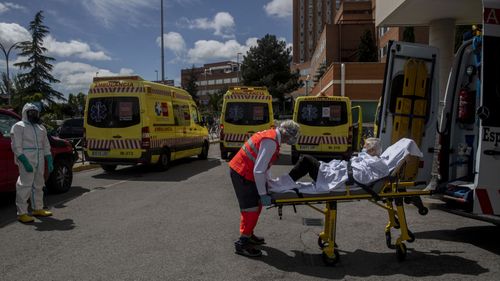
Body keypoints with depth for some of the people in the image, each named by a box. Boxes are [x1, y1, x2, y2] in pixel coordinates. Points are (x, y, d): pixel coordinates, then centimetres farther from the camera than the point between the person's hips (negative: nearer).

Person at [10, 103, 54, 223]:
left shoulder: (41, 127, 19)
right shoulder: (18, 126, -2)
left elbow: (46, 146, 20)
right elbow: (16, 147, -11)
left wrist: (49, 161, 12)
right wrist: (25, 162, -19)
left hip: (40, 160, 7)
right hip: (26, 160, -7)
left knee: (38, 185, 13)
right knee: (25, 185, -8)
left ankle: (38, 209, 24)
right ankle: (22, 213, -3)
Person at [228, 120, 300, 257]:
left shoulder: (271, 135, 7)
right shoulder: (271, 142, -23)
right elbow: (258, 170, -26)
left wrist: (267, 181, 20)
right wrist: (263, 194, -20)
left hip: (241, 170, 10)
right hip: (242, 174, -10)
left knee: (256, 205, 20)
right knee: (251, 209, -3)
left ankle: (248, 235, 34)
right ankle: (242, 243, 7)